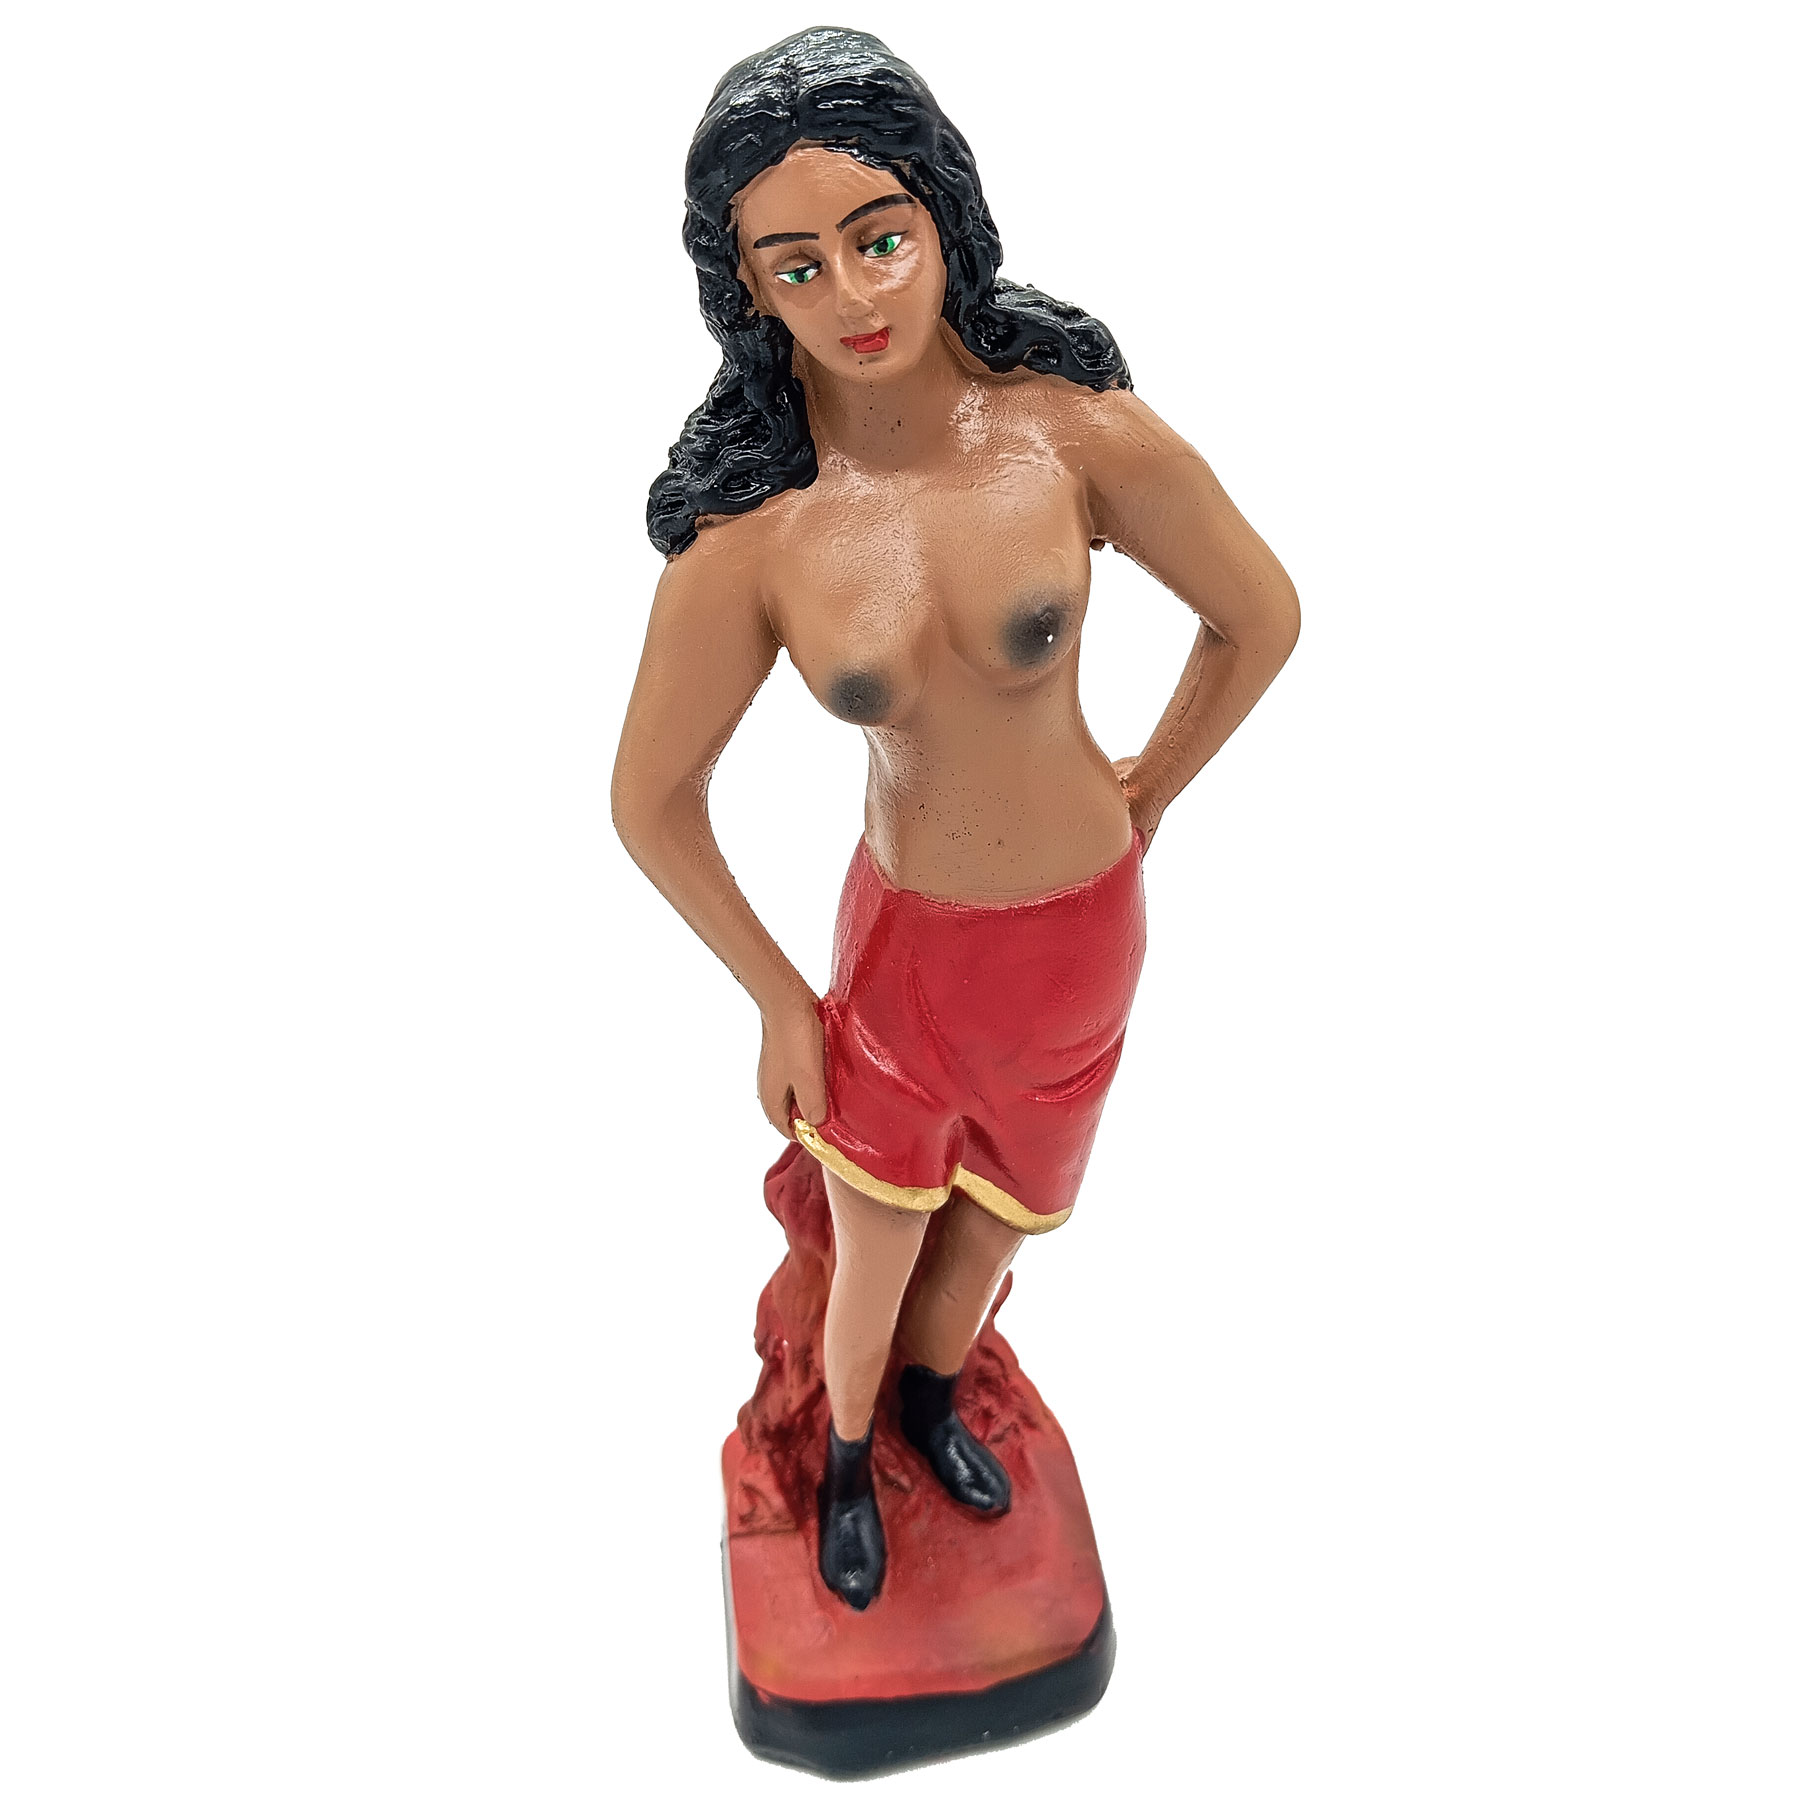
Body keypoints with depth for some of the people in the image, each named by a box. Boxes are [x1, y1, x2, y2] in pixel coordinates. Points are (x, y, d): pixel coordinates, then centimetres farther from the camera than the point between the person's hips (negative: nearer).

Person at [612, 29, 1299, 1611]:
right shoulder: (747, 533, -22)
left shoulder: (1077, 427, -21)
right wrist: (778, 999, -2)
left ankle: (930, 1397, 59)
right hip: (906, 930, -1)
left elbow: (1263, 617, -6)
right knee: (876, 1238, 18)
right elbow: (651, 795, -9)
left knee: (1003, 1211, 25)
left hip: (1085, 924, 2)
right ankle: (846, 1459, 53)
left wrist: (1141, 803, 4)